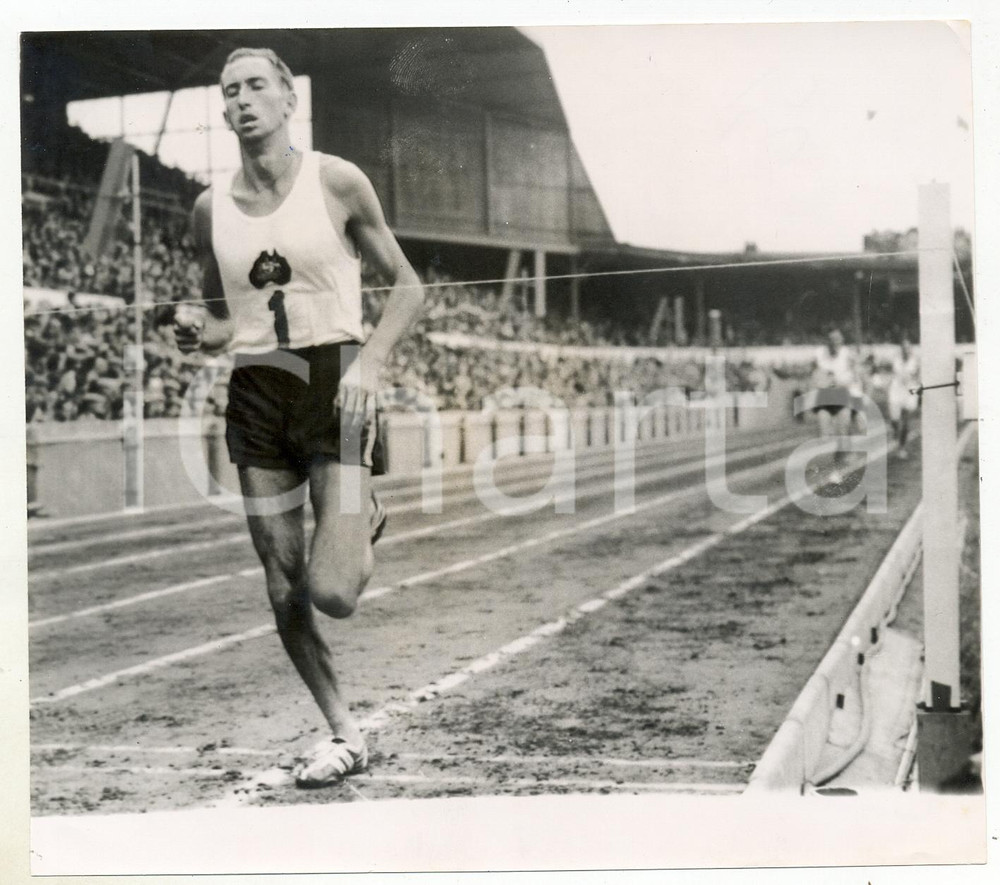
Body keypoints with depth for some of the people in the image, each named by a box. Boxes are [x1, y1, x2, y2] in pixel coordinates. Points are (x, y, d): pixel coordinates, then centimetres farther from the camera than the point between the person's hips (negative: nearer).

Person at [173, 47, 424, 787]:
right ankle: (345, 736, 23)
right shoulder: (211, 208, 8)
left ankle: (364, 519, 20)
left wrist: (370, 362, -13)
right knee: (285, 595, 4)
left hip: (335, 386, -4)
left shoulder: (336, 181, -2)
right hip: (256, 395, 4)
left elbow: (407, 286, 3)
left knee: (332, 592, -15)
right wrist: (198, 332, -5)